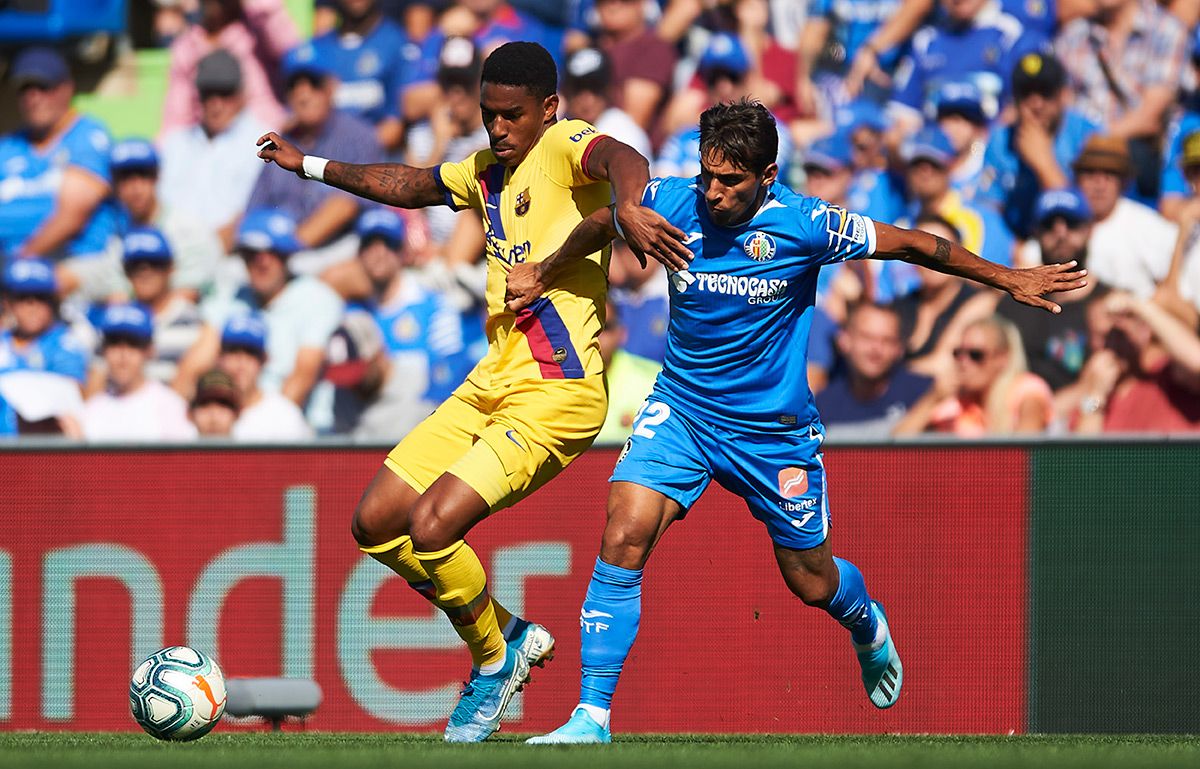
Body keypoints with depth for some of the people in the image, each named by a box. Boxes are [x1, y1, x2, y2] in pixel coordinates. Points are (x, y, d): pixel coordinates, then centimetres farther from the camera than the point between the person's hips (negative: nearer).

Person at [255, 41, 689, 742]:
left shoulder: (565, 147, -8)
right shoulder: (487, 171, 17)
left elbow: (622, 159, -33)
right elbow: (408, 185, 38)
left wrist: (627, 206, -56)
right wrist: (311, 167, 46)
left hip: (557, 389, -9)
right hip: (493, 381, 9)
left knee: (431, 526, -20)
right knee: (376, 523, 6)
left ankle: (495, 659, 6)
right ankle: (511, 633, 19)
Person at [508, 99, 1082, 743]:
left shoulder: (804, 225, -20)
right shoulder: (668, 204, -14)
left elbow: (908, 244, -7)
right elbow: (598, 226, 9)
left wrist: (1008, 279, 0)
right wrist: (541, 276, 23)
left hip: (774, 425, -1)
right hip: (681, 408, 1)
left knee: (812, 582, 12)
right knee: (625, 534, -22)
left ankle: (867, 626, 52)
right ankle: (591, 716, -18)